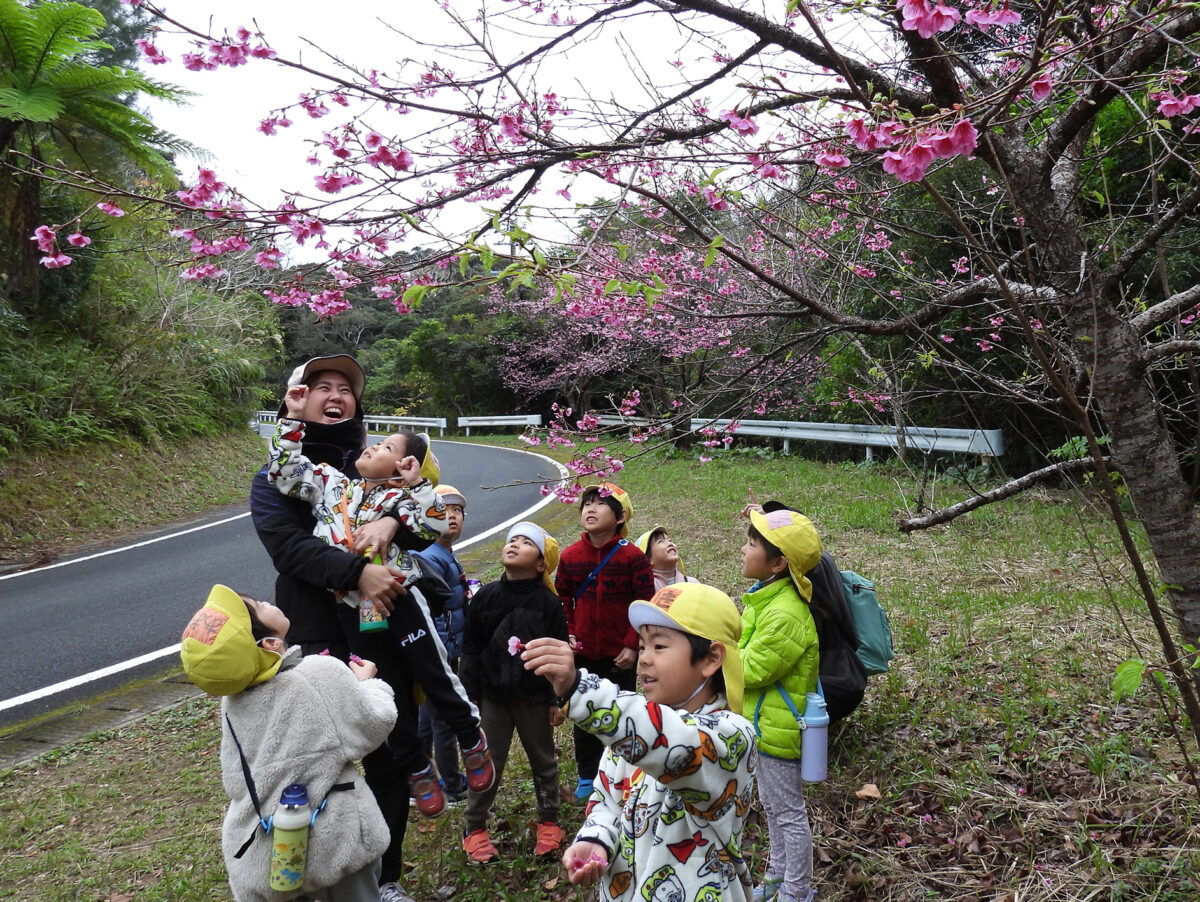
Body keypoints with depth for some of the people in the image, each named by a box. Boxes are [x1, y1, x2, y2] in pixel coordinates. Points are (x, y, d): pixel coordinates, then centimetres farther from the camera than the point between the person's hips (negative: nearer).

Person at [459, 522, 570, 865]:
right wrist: (470, 695, -1)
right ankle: (474, 828, 24)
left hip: (534, 697, 0)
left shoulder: (549, 603, -8)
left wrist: (557, 700, -3)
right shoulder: (485, 597, -4)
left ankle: (549, 822, 32)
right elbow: (471, 649, 1)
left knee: (544, 761, 14)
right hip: (493, 695, 1)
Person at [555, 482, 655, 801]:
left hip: (620, 655, -3)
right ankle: (587, 777, 33)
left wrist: (632, 645, -13)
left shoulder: (633, 557, -13)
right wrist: (568, 634, -1)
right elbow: (562, 599, 9)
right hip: (583, 653, 3)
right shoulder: (570, 556, -4)